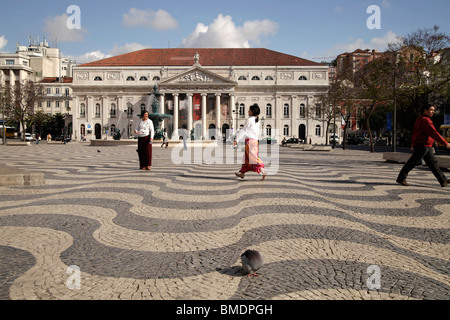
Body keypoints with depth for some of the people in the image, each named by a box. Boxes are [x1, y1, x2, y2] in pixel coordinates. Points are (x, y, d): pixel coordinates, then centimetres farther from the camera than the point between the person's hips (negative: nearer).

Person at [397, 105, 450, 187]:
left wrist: (413, 143, 29)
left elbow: (415, 132, 25)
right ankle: (401, 178, 2)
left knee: (433, 163, 9)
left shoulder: (421, 119, 18)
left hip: (427, 147, 11)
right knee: (412, 163, -5)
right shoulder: (425, 120, -16)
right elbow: (434, 133, -21)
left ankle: (443, 181, 11)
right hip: (422, 146, -11)